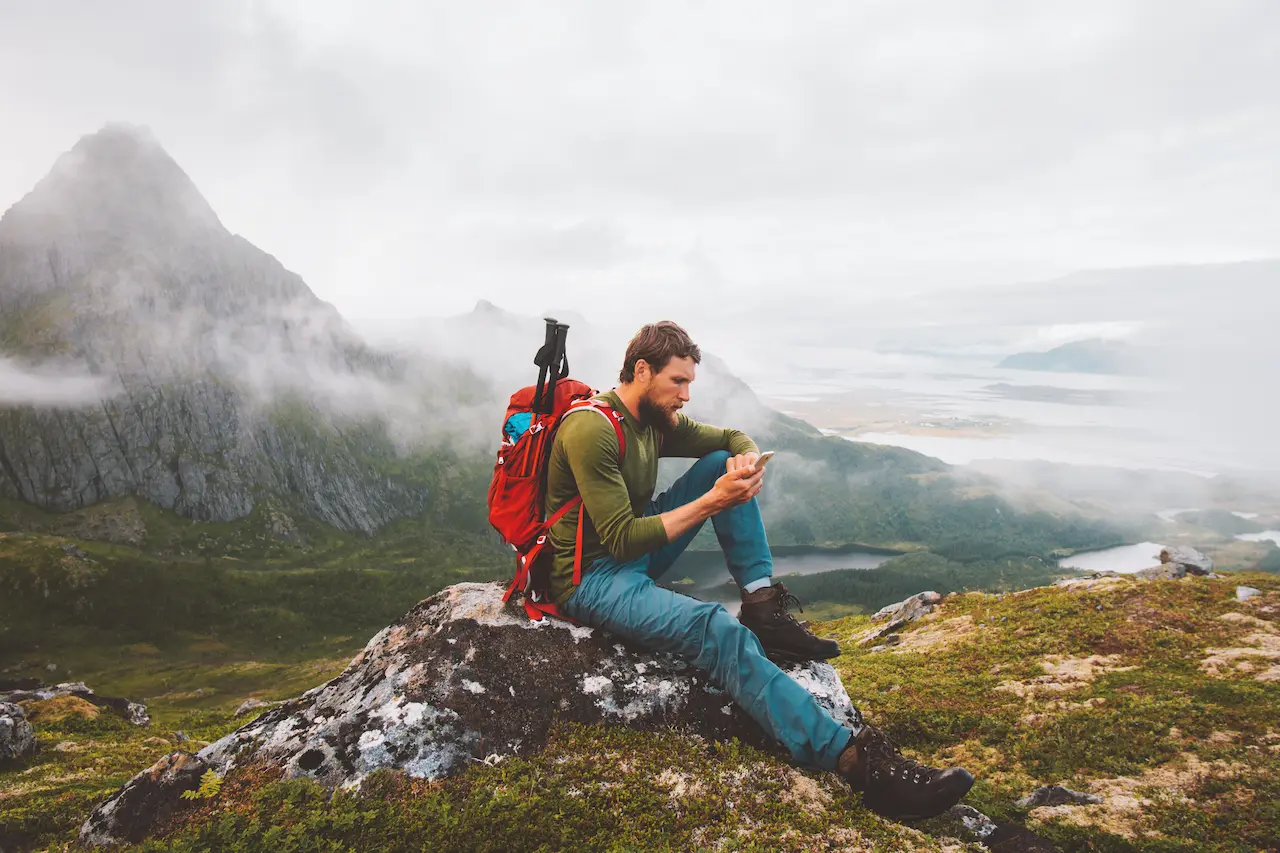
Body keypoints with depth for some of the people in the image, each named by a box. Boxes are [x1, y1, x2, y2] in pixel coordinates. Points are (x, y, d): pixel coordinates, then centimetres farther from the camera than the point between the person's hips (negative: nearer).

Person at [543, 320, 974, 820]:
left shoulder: (656, 419, 6)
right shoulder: (591, 430, -21)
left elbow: (734, 438, 15)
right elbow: (622, 540, -24)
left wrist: (746, 460, -11)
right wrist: (712, 502, -25)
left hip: (636, 552, 9)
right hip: (591, 579, -9)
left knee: (721, 461, 3)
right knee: (716, 630, -33)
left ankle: (763, 606, -4)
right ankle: (854, 757, -37)